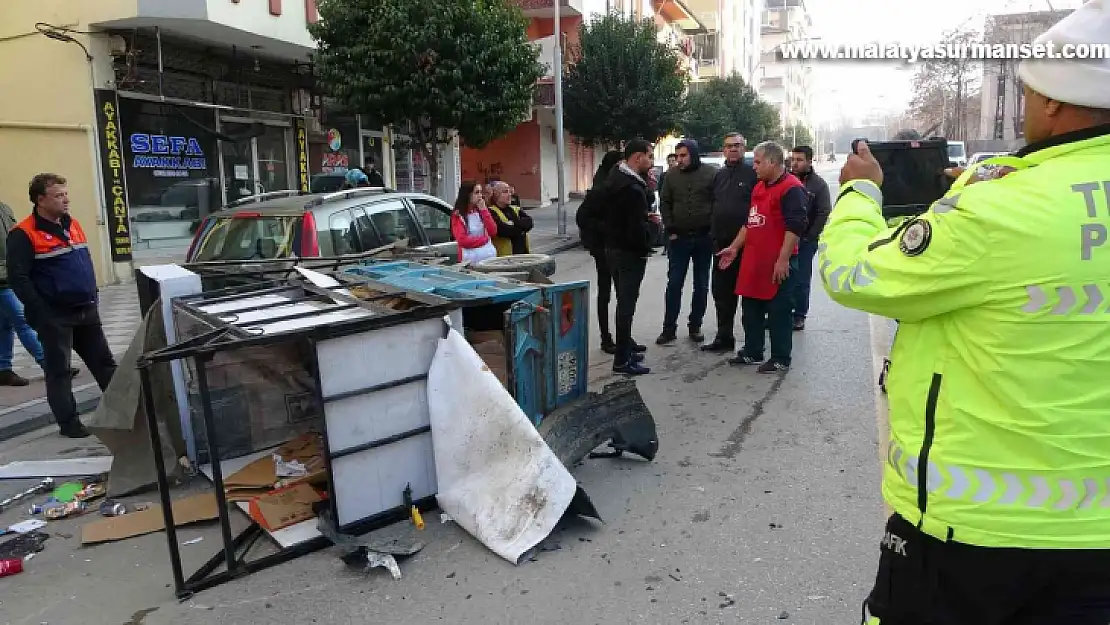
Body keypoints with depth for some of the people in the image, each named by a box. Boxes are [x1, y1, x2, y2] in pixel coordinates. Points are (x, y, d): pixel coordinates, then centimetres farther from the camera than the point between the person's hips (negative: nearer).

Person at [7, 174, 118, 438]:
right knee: (59, 371, 4)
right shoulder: (24, 234, -11)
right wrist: (40, 311, -17)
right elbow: (17, 278, -14)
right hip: (54, 316, -7)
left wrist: (92, 296, 14)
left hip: (86, 310, 7)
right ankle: (69, 422, 12)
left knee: (104, 362, 12)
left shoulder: (72, 225, 11)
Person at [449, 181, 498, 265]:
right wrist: (485, 239, -5)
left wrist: (483, 210, -3)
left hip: (489, 255, 4)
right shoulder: (458, 215, -2)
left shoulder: (481, 211, 14)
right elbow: (462, 240, -11)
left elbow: (493, 231, 2)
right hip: (470, 258, -4)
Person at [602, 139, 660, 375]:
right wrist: (654, 224, -7)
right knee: (627, 305, -3)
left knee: (623, 302, 18)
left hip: (614, 248, 10)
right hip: (630, 252, -9)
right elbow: (638, 231, -26)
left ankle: (626, 348, 30)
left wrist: (646, 216, -3)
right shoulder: (633, 188, -23)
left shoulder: (615, 177, 7)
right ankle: (623, 360, 3)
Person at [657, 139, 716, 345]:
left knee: (701, 285, 8)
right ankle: (669, 328, 7)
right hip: (678, 238, 1)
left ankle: (695, 326, 19)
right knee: (674, 284, 1)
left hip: (704, 238, -1)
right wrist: (670, 229, -1)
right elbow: (664, 203, 6)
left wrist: (712, 229, -6)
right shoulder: (672, 174, 2)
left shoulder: (711, 173, -3)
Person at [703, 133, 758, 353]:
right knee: (722, 291, 11)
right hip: (722, 243, 7)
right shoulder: (719, 176, 15)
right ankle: (724, 337, 23)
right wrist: (713, 234, 13)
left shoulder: (753, 174, -6)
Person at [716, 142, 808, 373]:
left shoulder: (791, 188, -13)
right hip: (753, 262, 9)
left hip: (778, 265, -9)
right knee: (750, 310, 15)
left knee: (778, 313, 0)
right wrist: (734, 248, 21)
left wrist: (783, 260, -23)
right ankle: (752, 352, 27)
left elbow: (795, 227, -19)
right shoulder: (759, 188, 17)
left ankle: (780, 360, 9)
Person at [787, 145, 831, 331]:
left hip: (805, 241, -2)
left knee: (802, 280, 5)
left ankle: (799, 316, 15)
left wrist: (809, 237, -11)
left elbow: (824, 214, -6)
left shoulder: (819, 184, -1)